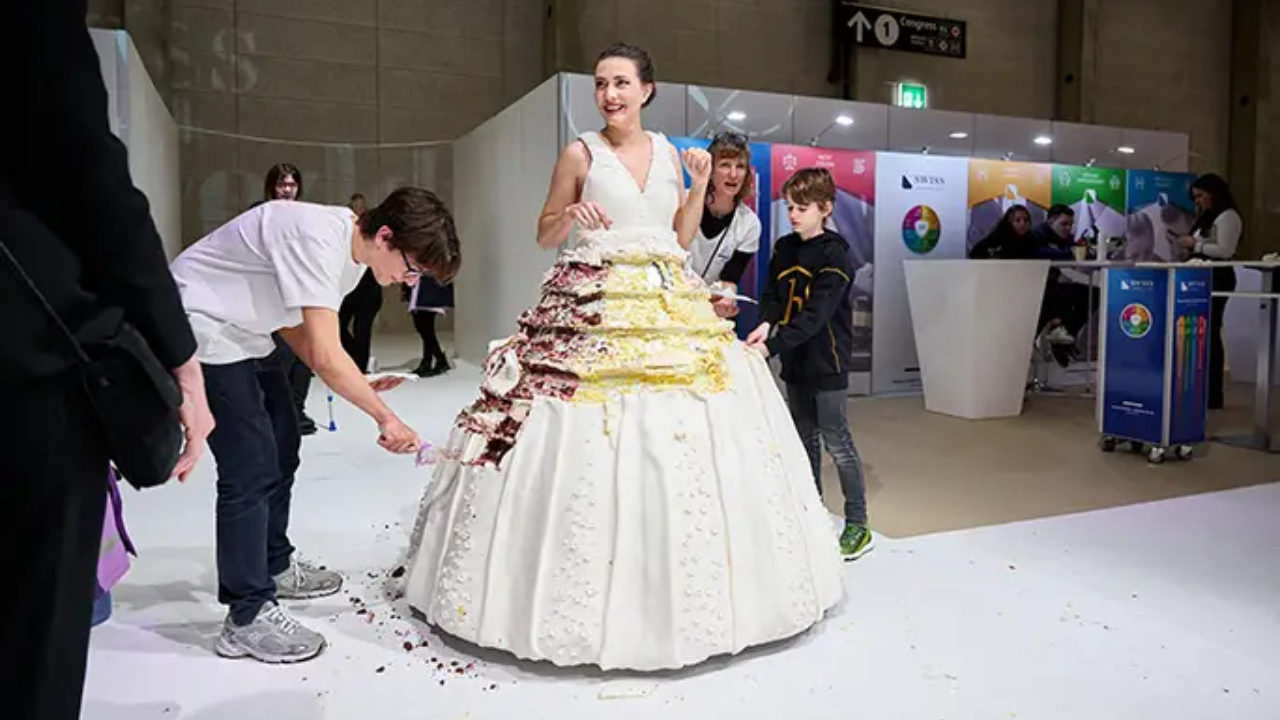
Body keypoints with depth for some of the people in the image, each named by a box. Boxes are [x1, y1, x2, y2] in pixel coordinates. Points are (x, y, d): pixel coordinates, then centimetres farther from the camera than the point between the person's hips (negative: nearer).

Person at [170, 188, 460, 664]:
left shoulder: (352, 250, -1)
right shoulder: (320, 239, -31)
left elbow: (294, 323, 6)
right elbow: (327, 356, -33)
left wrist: (355, 387, -6)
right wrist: (385, 418, -23)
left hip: (246, 331, 10)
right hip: (200, 323, -10)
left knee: (282, 446, 16)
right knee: (251, 467, -12)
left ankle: (274, 567, 33)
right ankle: (247, 618, -2)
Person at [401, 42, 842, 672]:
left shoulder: (670, 153, 14)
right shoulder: (580, 153, 4)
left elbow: (681, 237, 15)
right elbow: (545, 236, 7)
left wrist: (700, 186, 3)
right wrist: (572, 214, -13)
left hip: (670, 308, 4)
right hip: (593, 308, -3)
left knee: (681, 437, 0)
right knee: (585, 445, -10)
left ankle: (679, 588, 16)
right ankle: (583, 593, 5)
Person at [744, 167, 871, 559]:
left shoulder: (834, 254, -15)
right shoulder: (783, 249, 7)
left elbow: (815, 314, -23)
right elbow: (772, 294, 5)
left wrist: (771, 345, -31)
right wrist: (766, 323, -18)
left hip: (827, 362, -7)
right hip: (795, 361, 7)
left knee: (836, 440, -3)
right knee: (805, 438, 16)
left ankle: (858, 524, 8)